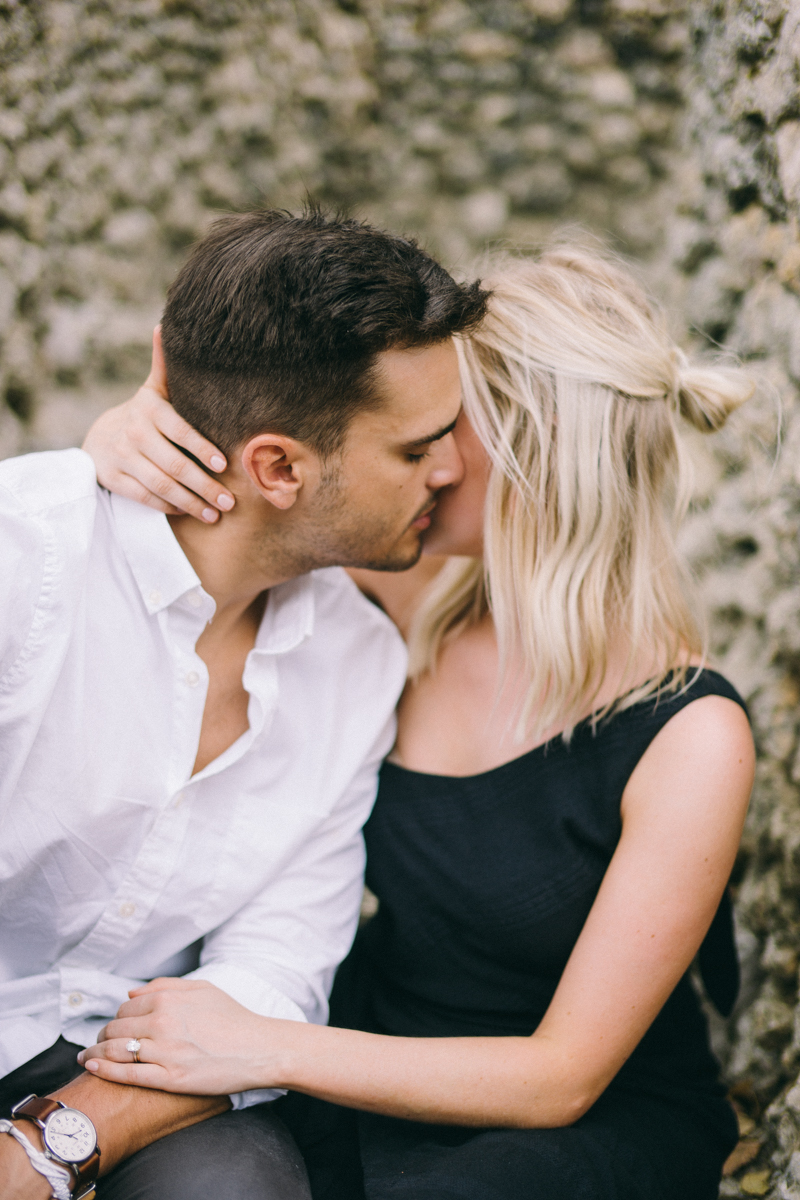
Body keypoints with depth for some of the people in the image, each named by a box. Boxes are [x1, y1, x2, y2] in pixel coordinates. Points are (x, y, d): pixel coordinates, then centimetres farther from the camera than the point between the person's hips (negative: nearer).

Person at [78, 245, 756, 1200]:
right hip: (382, 1068, 4)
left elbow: (563, 1077, -19)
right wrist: (130, 434, -25)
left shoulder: (689, 736, -22)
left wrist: (266, 1050, -26)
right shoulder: (421, 593, -10)